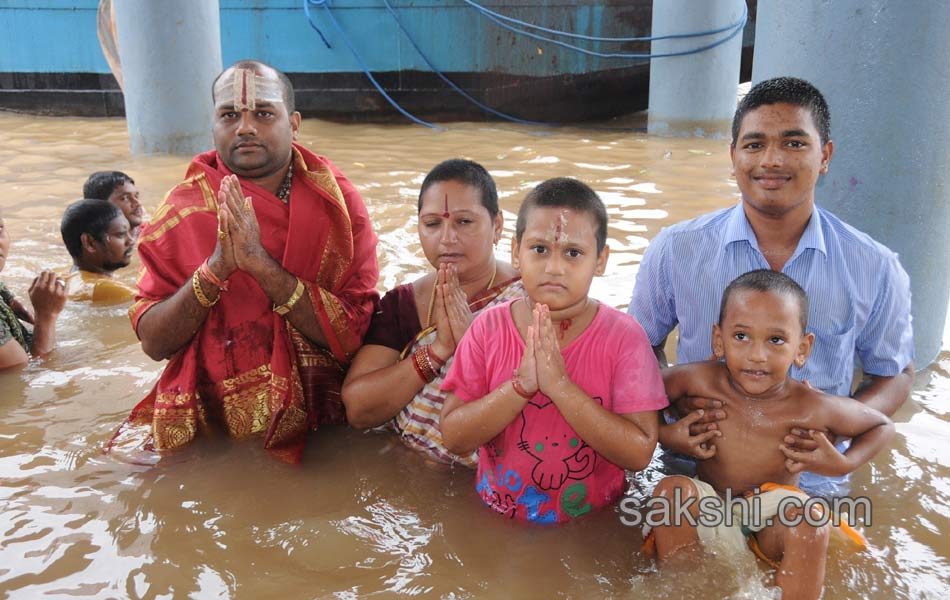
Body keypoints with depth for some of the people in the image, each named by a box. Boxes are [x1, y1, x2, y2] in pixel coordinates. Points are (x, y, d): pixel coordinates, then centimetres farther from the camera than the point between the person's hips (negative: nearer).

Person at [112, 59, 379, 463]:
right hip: (207, 421, 2)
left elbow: (353, 333, -14)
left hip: (312, 422, -2)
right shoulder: (183, 210, 0)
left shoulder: (336, 202, -4)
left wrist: (262, 264, -23)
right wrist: (216, 268, -20)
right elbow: (153, 343, -4)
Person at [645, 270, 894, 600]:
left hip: (773, 525, -1)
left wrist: (843, 464, -17)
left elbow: (882, 426, -1)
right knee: (672, 489, -27)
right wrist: (665, 434, -18)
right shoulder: (702, 380, -19)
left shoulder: (812, 407, -19)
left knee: (806, 518, -31)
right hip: (711, 518, 1)